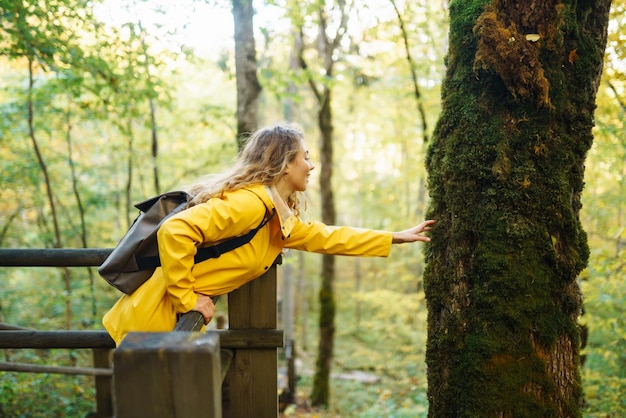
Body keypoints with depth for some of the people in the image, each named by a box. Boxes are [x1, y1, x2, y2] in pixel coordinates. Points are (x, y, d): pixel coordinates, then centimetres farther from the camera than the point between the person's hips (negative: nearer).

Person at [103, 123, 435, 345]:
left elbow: (323, 237, 19)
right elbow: (175, 231, -30)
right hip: (156, 317, -9)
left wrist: (395, 238, 22)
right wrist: (187, 299, -23)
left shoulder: (279, 216, 8)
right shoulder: (248, 203, -23)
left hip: (180, 318, 9)